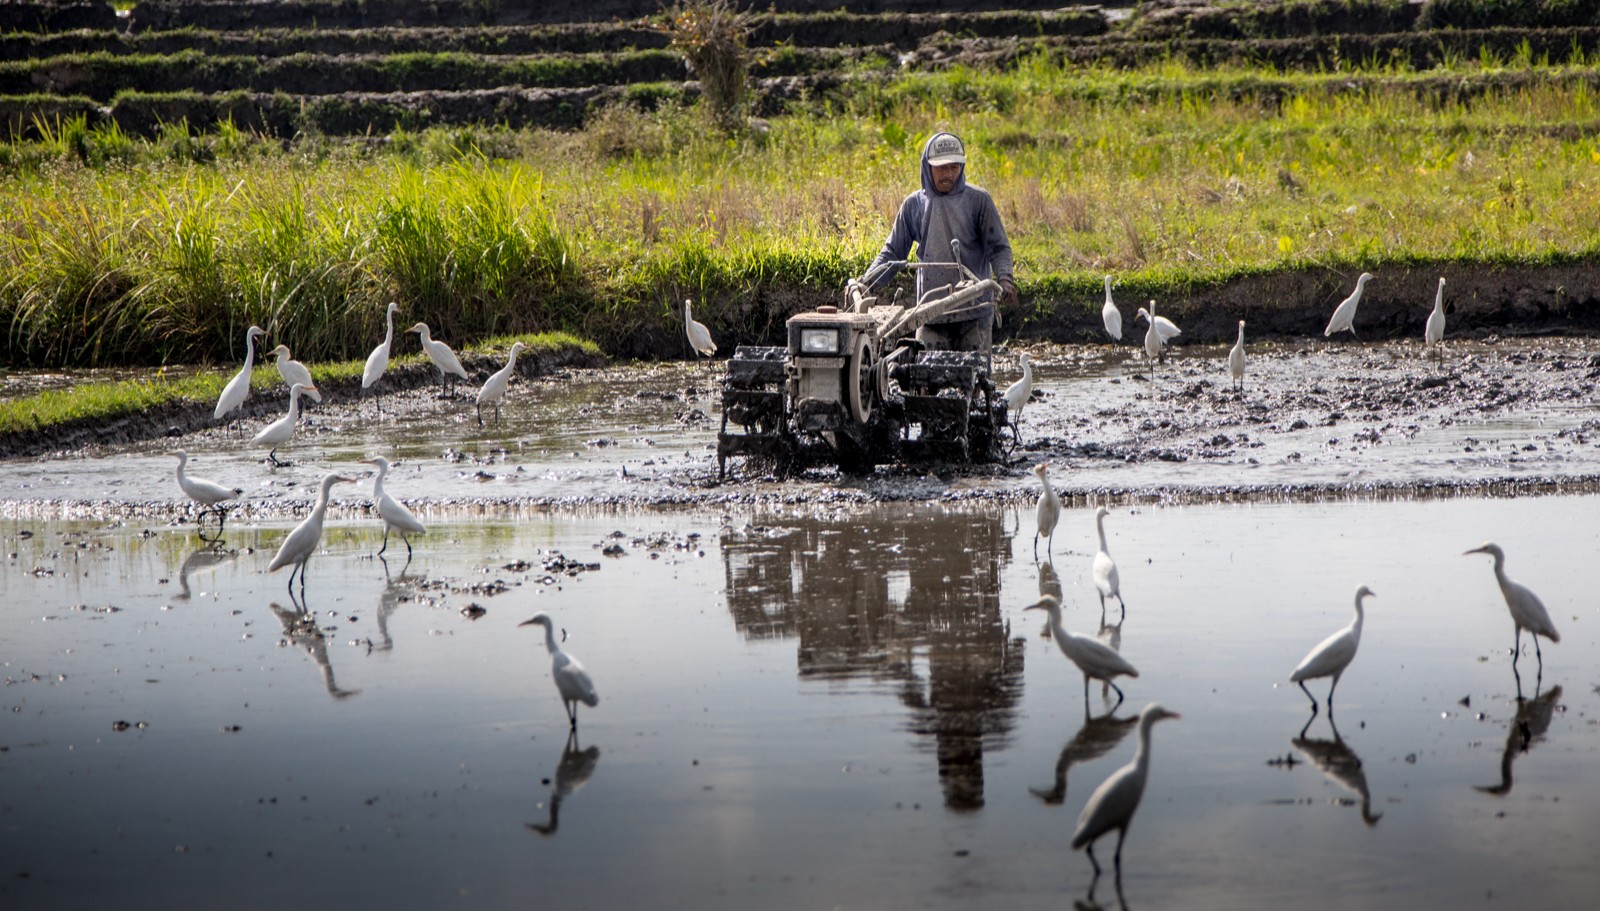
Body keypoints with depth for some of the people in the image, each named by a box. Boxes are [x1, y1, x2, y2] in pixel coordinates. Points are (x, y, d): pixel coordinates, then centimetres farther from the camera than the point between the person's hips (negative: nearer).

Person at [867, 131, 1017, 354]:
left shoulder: (978, 200, 4)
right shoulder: (914, 204, 10)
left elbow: (998, 248, 2)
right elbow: (893, 252, 13)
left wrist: (1004, 278, -18)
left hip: (973, 312, -2)